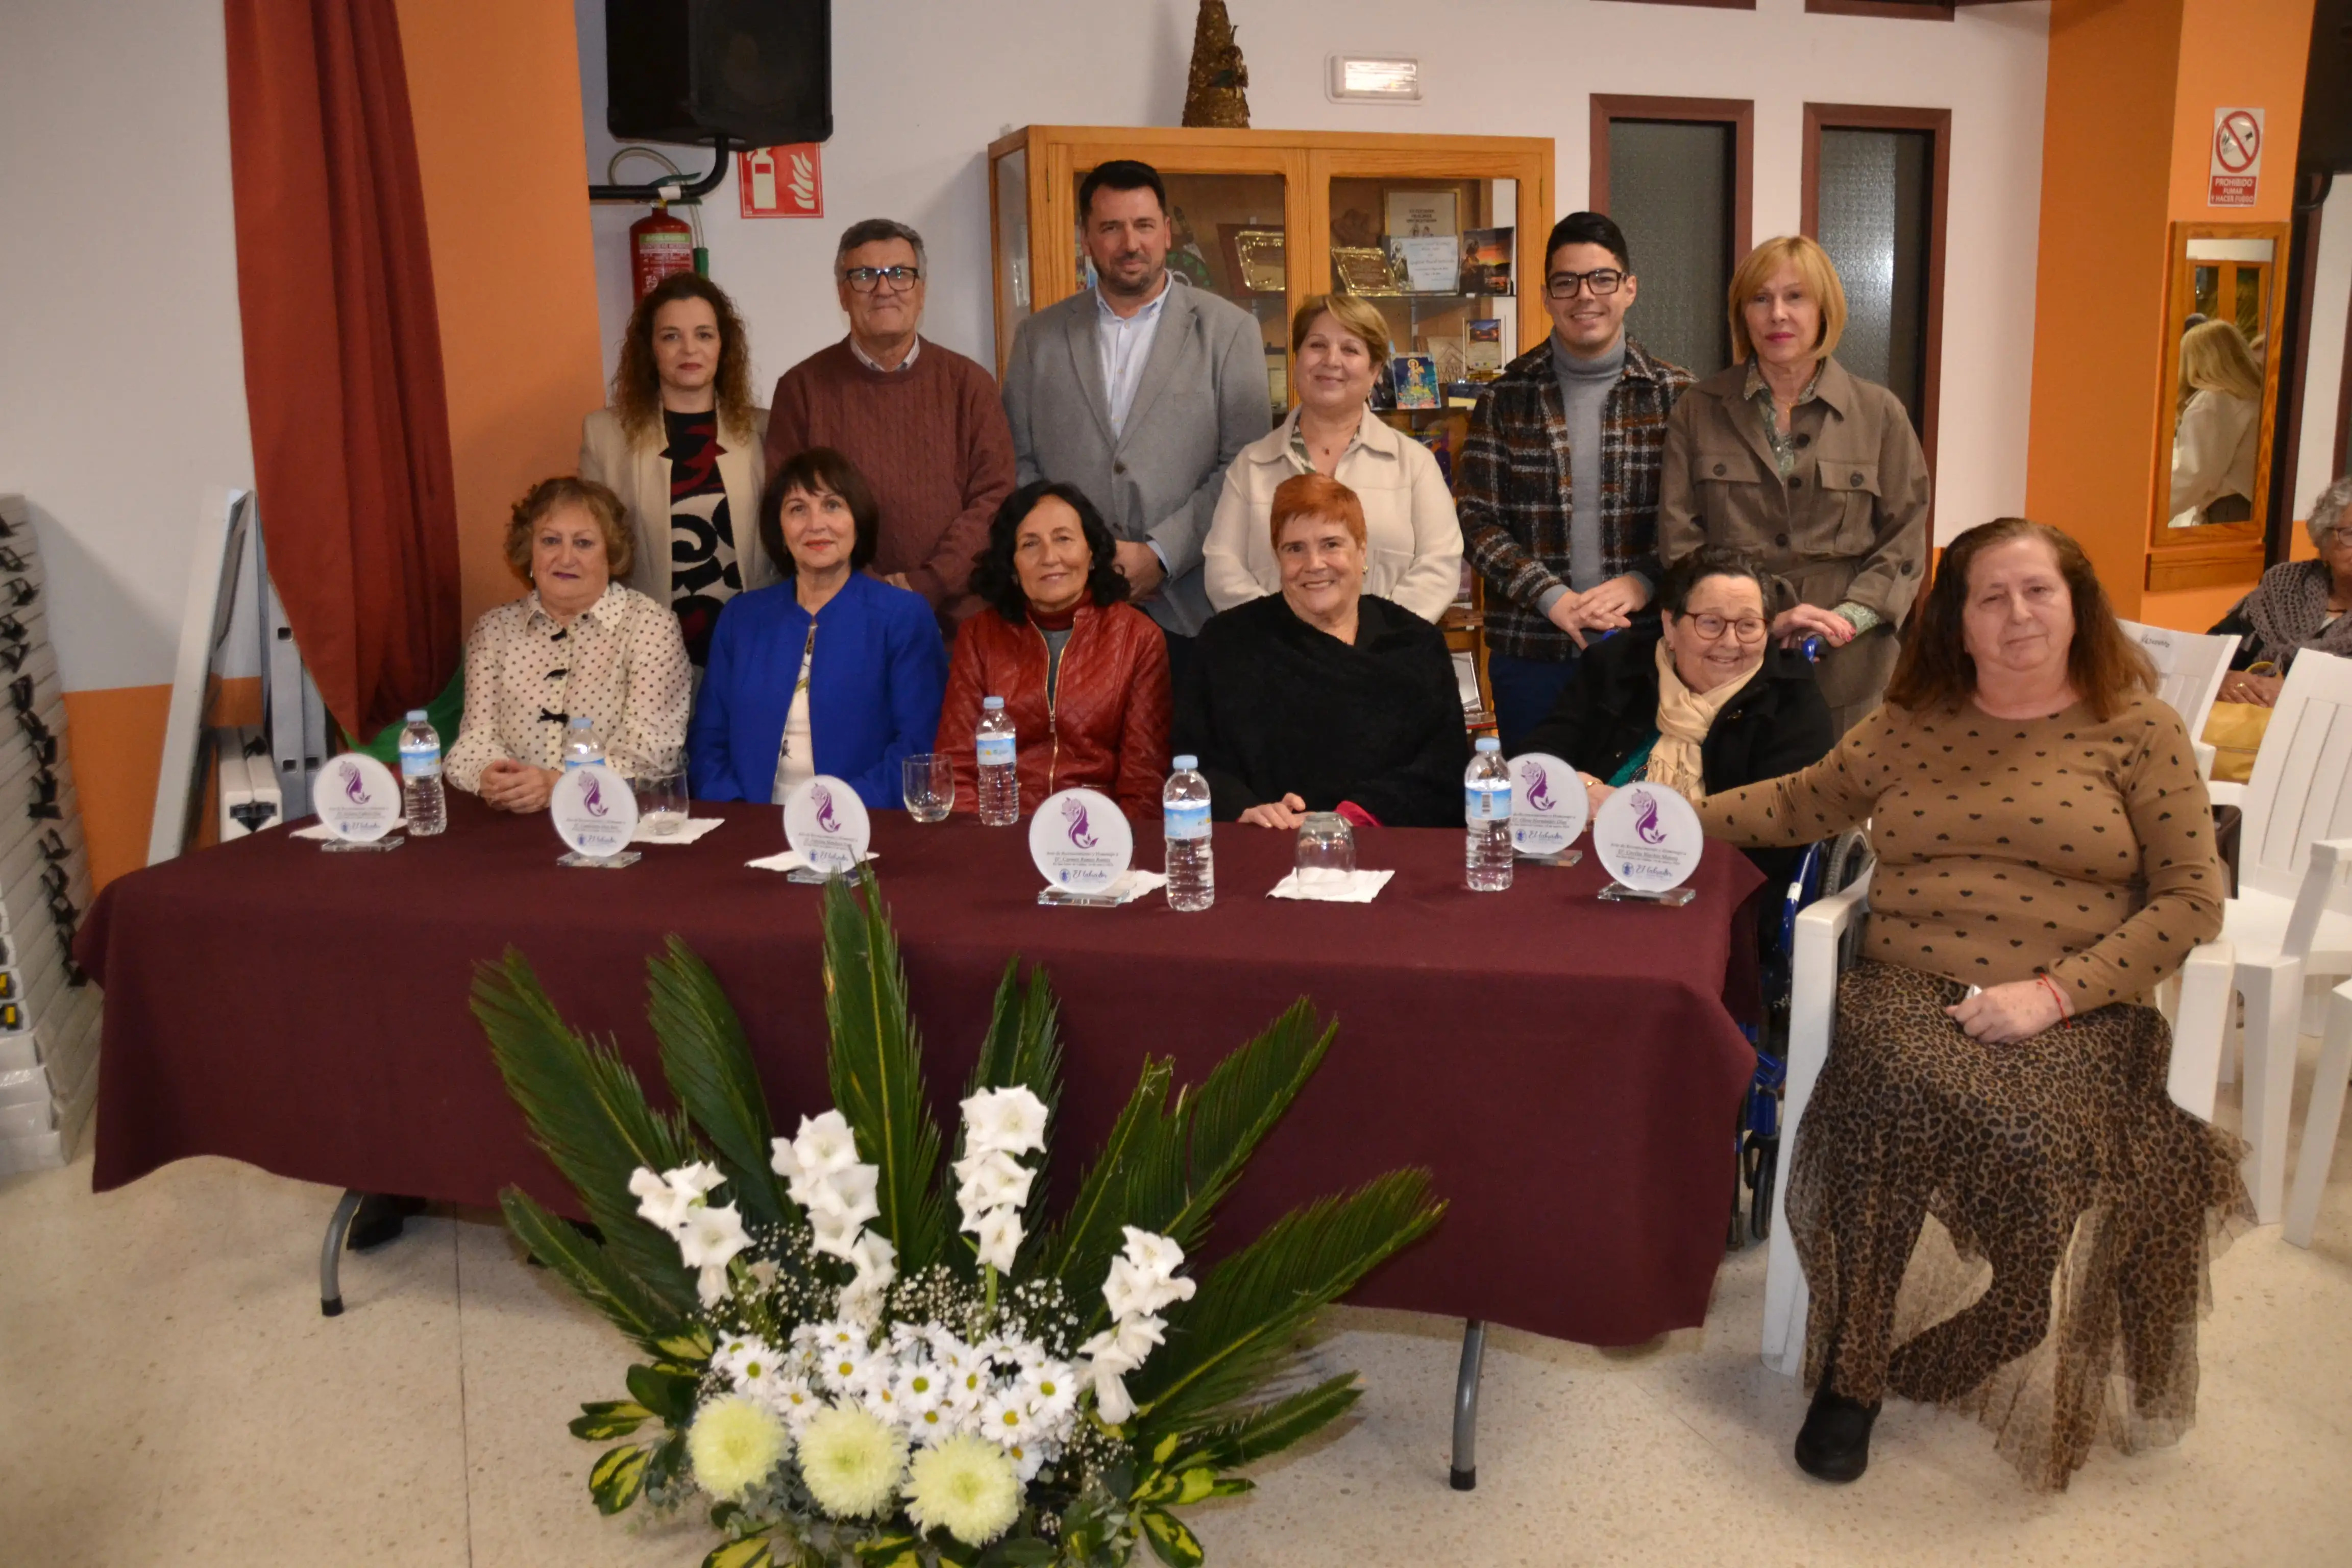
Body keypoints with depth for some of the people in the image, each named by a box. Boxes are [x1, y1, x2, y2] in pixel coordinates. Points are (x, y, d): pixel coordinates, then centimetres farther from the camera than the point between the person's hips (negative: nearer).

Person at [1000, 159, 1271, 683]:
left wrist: (1160, 554, -9)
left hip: (1188, 603, -1)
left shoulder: (1228, 330, 5)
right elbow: (1019, 463, 10)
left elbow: (1244, 465, -1)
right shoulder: (1039, 337, 12)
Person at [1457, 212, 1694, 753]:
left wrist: (1641, 582, -15)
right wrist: (1552, 597, -12)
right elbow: (1478, 520, -1)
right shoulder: (1507, 395, 3)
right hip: (1530, 648, 0)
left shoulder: (1675, 395, 3)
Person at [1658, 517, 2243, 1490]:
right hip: (1909, 991, 2)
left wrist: (2052, 991, -12)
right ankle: (1848, 1373, -18)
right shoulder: (1908, 728, 15)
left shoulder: (2138, 732, 7)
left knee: (2031, 1127, -34)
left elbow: (2192, 897, 0)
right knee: (1897, 1080, -34)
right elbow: (1801, 803, 28)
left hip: (2076, 1017, -1)